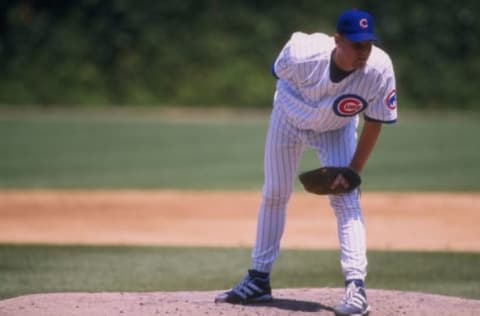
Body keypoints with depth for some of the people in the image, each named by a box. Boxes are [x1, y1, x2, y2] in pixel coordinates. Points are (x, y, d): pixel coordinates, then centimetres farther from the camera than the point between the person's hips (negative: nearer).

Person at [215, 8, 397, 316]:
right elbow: (280, 73, -11)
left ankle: (356, 287, -17)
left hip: (337, 128, -1)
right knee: (274, 195, 9)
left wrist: (353, 172, -22)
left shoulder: (379, 70, -36)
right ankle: (259, 279, 23)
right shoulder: (303, 52, -38)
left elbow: (374, 124, -21)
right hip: (290, 117, 1)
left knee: (346, 199, -16)